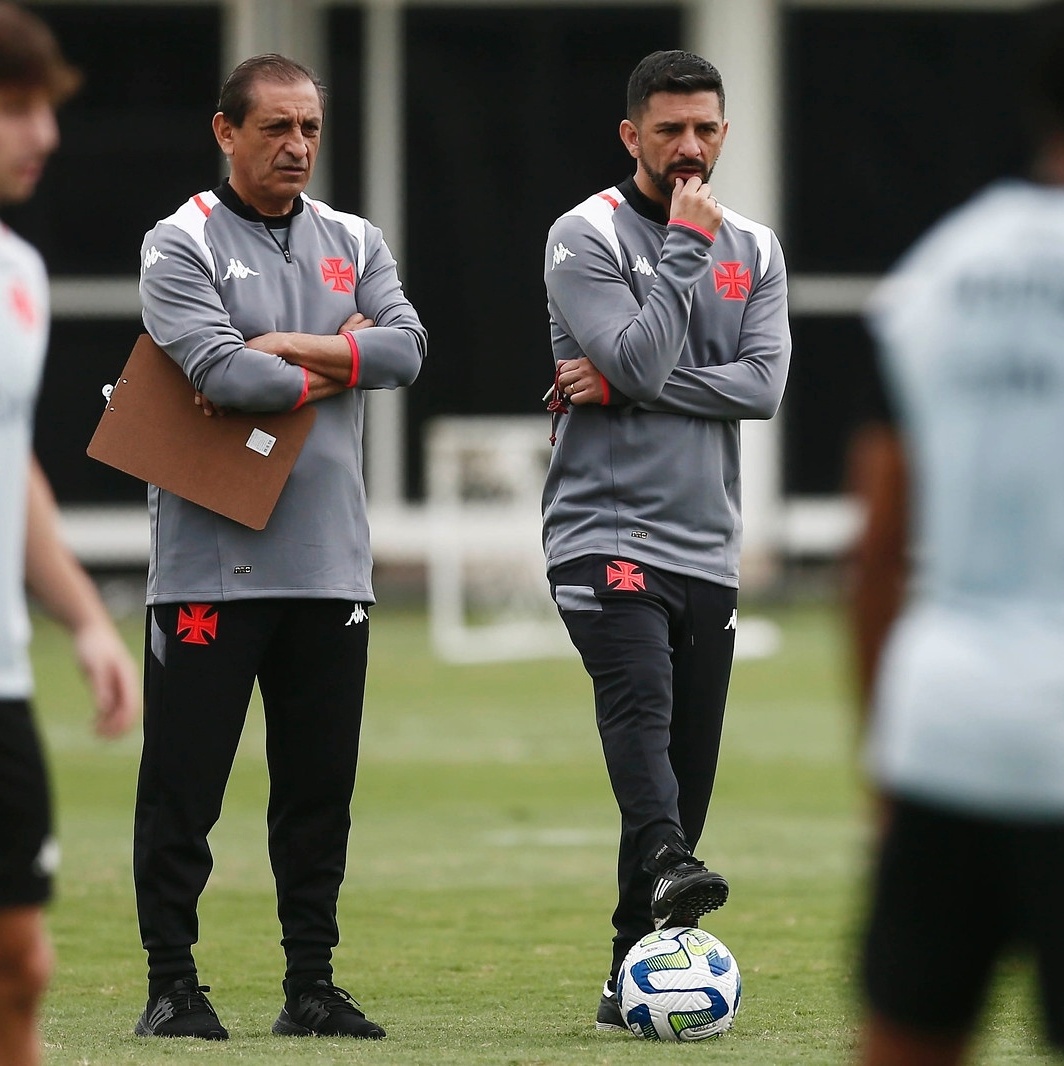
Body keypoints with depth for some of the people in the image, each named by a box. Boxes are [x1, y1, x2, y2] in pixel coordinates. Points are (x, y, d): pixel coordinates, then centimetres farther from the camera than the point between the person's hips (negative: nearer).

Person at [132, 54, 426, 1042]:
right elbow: (219, 368, -17)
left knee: (320, 784, 6)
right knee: (183, 783, -4)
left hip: (330, 561, 5)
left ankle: (311, 986, 12)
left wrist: (282, 349, -10)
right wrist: (335, 367, -5)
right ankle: (172, 986, 2)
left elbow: (405, 347, -2)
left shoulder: (353, 244, 15)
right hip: (209, 561, -5)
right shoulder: (181, 245, -2)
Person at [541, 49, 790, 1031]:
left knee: (689, 765, 3)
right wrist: (688, 245, -11)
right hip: (605, 533, -5)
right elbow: (640, 362, -16)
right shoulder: (586, 237, -2)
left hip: (707, 545, 5)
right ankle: (669, 872, -50)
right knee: (641, 698, -29)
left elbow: (762, 386, -3)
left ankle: (633, 976, 7)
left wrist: (621, 388, -11)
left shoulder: (754, 249, 13)